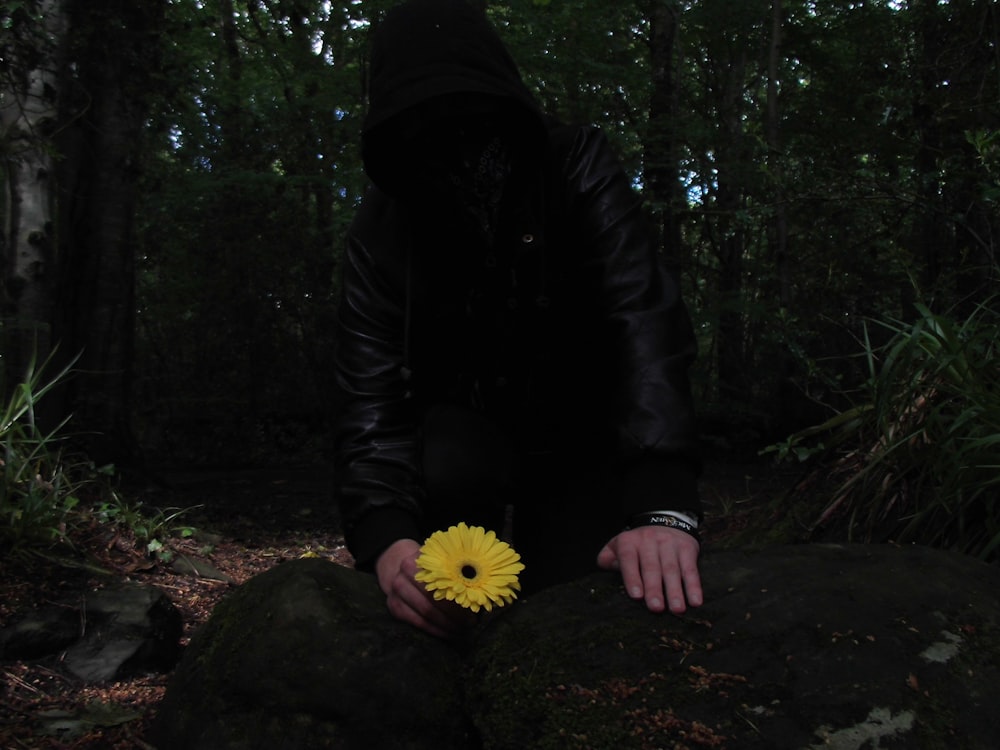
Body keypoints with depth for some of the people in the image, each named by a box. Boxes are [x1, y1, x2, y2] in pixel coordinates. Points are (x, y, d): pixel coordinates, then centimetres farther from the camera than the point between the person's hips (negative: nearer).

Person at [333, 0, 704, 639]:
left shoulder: (578, 168, -23)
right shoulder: (383, 226, -18)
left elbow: (643, 321, -36)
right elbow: (373, 394, -26)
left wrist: (663, 506, -51)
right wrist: (387, 537, -46)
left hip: (579, 437, 0)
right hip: (468, 425, 1)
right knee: (447, 466, -32)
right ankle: (449, 639, -6)